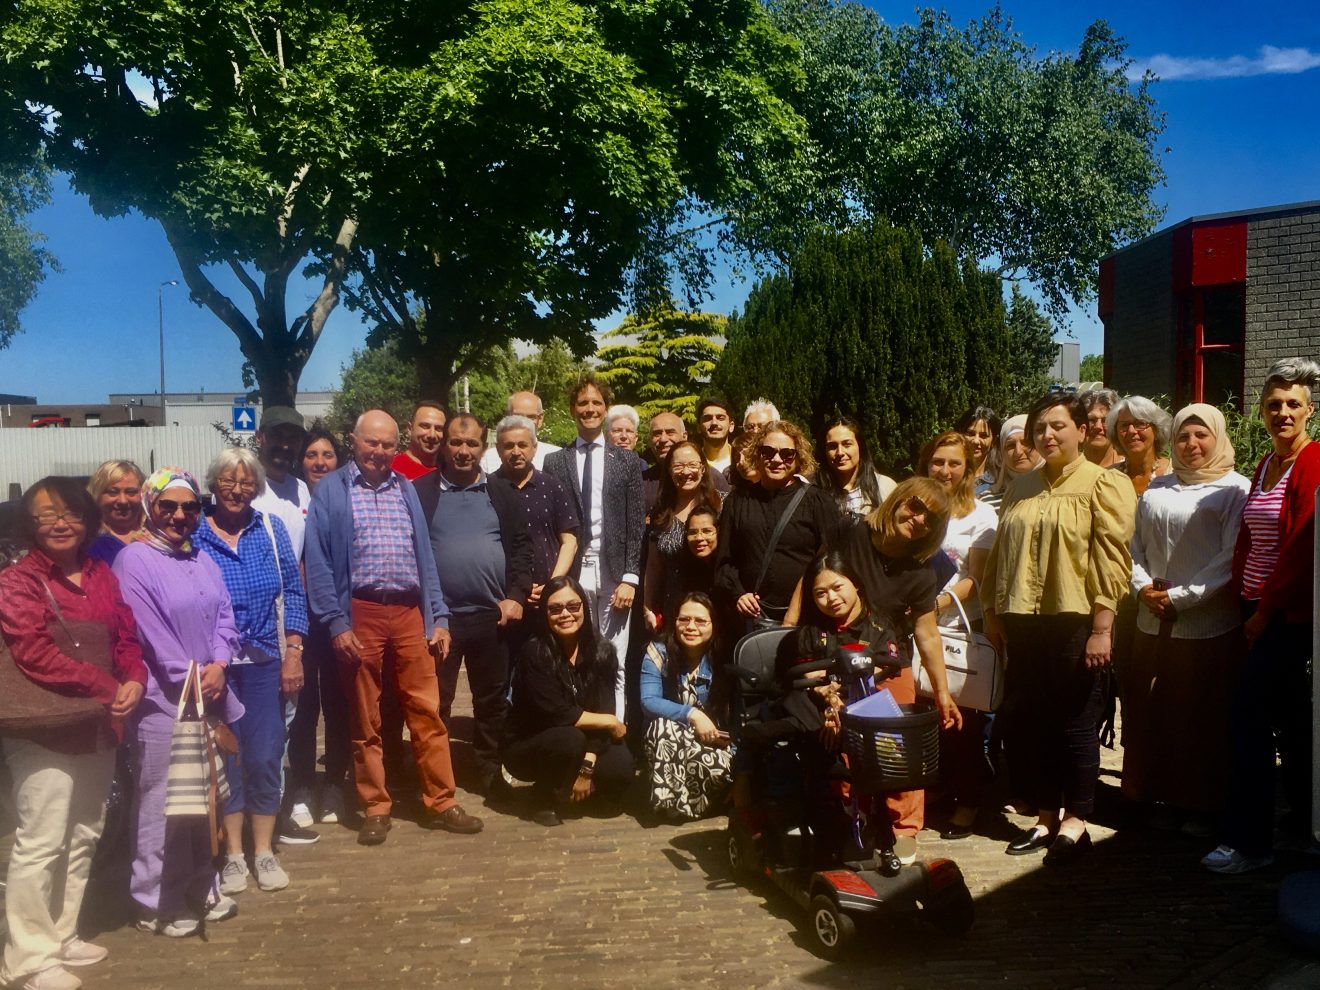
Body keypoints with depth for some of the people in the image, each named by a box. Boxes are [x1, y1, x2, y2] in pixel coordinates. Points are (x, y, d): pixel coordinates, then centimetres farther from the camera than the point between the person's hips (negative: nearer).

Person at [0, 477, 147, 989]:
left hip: (99, 727, 7)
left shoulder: (101, 573, 11)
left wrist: (134, 681, -8)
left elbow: (127, 636, 12)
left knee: (83, 838, 15)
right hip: (45, 731, -7)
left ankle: (62, 936, 29)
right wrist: (107, 688, -19)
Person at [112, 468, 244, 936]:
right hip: (162, 700, -7)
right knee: (159, 802, 0)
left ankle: (201, 889, 28)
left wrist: (219, 665, -8)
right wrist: (189, 678, -13)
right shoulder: (133, 560, -10)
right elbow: (149, 631, -15)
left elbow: (224, 615, 8)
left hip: (209, 695, 7)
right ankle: (157, 903, 12)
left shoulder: (202, 559, 12)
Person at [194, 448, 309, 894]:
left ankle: (264, 851, 18)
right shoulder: (192, 534, -2)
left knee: (265, 756, 2)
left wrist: (293, 652, -2)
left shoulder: (271, 529, 3)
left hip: (265, 661, 1)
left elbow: (292, 591, 4)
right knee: (225, 757, 6)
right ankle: (233, 855, 19)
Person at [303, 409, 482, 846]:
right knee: (365, 719, 7)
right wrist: (336, 622, -12)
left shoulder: (406, 489, 15)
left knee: (427, 711, 3)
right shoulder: (330, 490, 2)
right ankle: (376, 808, 18)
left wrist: (439, 617, 6)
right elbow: (318, 561, -4)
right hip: (360, 613, -3)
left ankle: (440, 802, 13)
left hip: (409, 612, 3)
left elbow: (425, 555, 13)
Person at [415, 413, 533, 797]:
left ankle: (490, 773, 24)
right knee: (436, 703, 6)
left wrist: (516, 596, -5)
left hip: (492, 615, 2)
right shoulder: (421, 492, 0)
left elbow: (521, 546, 6)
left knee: (493, 701, 11)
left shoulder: (502, 492, 8)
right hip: (437, 616, -2)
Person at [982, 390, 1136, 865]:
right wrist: (993, 612, 14)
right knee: (1029, 724, 10)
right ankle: (1046, 817, 24)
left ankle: (1075, 823, 16)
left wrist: (1101, 627, -16)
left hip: (1075, 624, -6)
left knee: (1075, 724, 3)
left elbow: (1112, 559, -11)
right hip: (1023, 624, 6)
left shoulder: (1102, 484, -4)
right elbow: (1001, 554, 19)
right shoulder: (1022, 488, 16)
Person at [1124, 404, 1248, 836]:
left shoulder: (1234, 489, -3)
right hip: (1154, 623, 5)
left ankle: (1203, 805, 18)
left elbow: (1231, 558, -11)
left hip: (1209, 626, -5)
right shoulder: (1156, 489, 13)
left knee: (1204, 718, 3)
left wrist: (1181, 597, -14)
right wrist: (1143, 587, -3)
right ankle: (1166, 799, 23)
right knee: (1155, 714, 9)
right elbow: (1135, 546, 14)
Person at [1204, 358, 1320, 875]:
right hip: (1260, 608, 8)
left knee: (1249, 711, -9)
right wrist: (1245, 598, 5)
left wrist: (1266, 609, -14)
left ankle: (1247, 840, -2)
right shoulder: (1265, 466, 14)